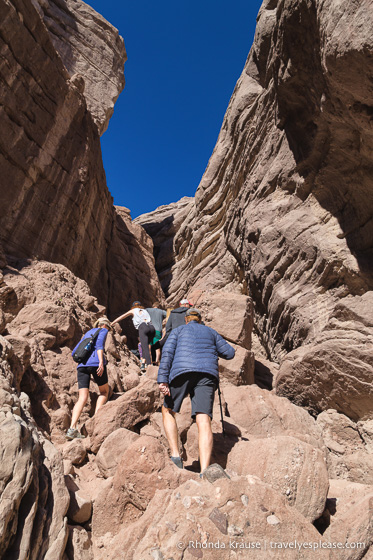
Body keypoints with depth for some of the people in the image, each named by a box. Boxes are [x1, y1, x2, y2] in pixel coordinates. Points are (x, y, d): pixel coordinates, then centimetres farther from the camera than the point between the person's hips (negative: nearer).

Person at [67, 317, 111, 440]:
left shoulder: (88, 333, 30)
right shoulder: (103, 330, 12)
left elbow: (74, 352, 27)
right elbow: (99, 343, -10)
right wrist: (101, 361, -20)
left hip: (82, 365, 5)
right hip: (95, 362, -5)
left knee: (82, 398, 1)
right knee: (104, 391, 15)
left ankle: (72, 429, -13)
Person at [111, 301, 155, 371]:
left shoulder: (133, 311, 27)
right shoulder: (145, 311, 36)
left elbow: (121, 317, 28)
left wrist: (110, 324, 35)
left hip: (143, 327, -4)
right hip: (152, 328, 4)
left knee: (146, 348, -11)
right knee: (145, 346, 21)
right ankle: (143, 364, 9)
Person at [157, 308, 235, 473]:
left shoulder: (178, 331, 21)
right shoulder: (211, 332, 27)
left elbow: (167, 352, 5)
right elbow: (230, 353, 25)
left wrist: (163, 380, -3)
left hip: (182, 372, -1)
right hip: (208, 374, 2)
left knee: (168, 411, 19)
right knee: (203, 421, -8)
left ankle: (175, 456, 6)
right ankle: (204, 471, -23)